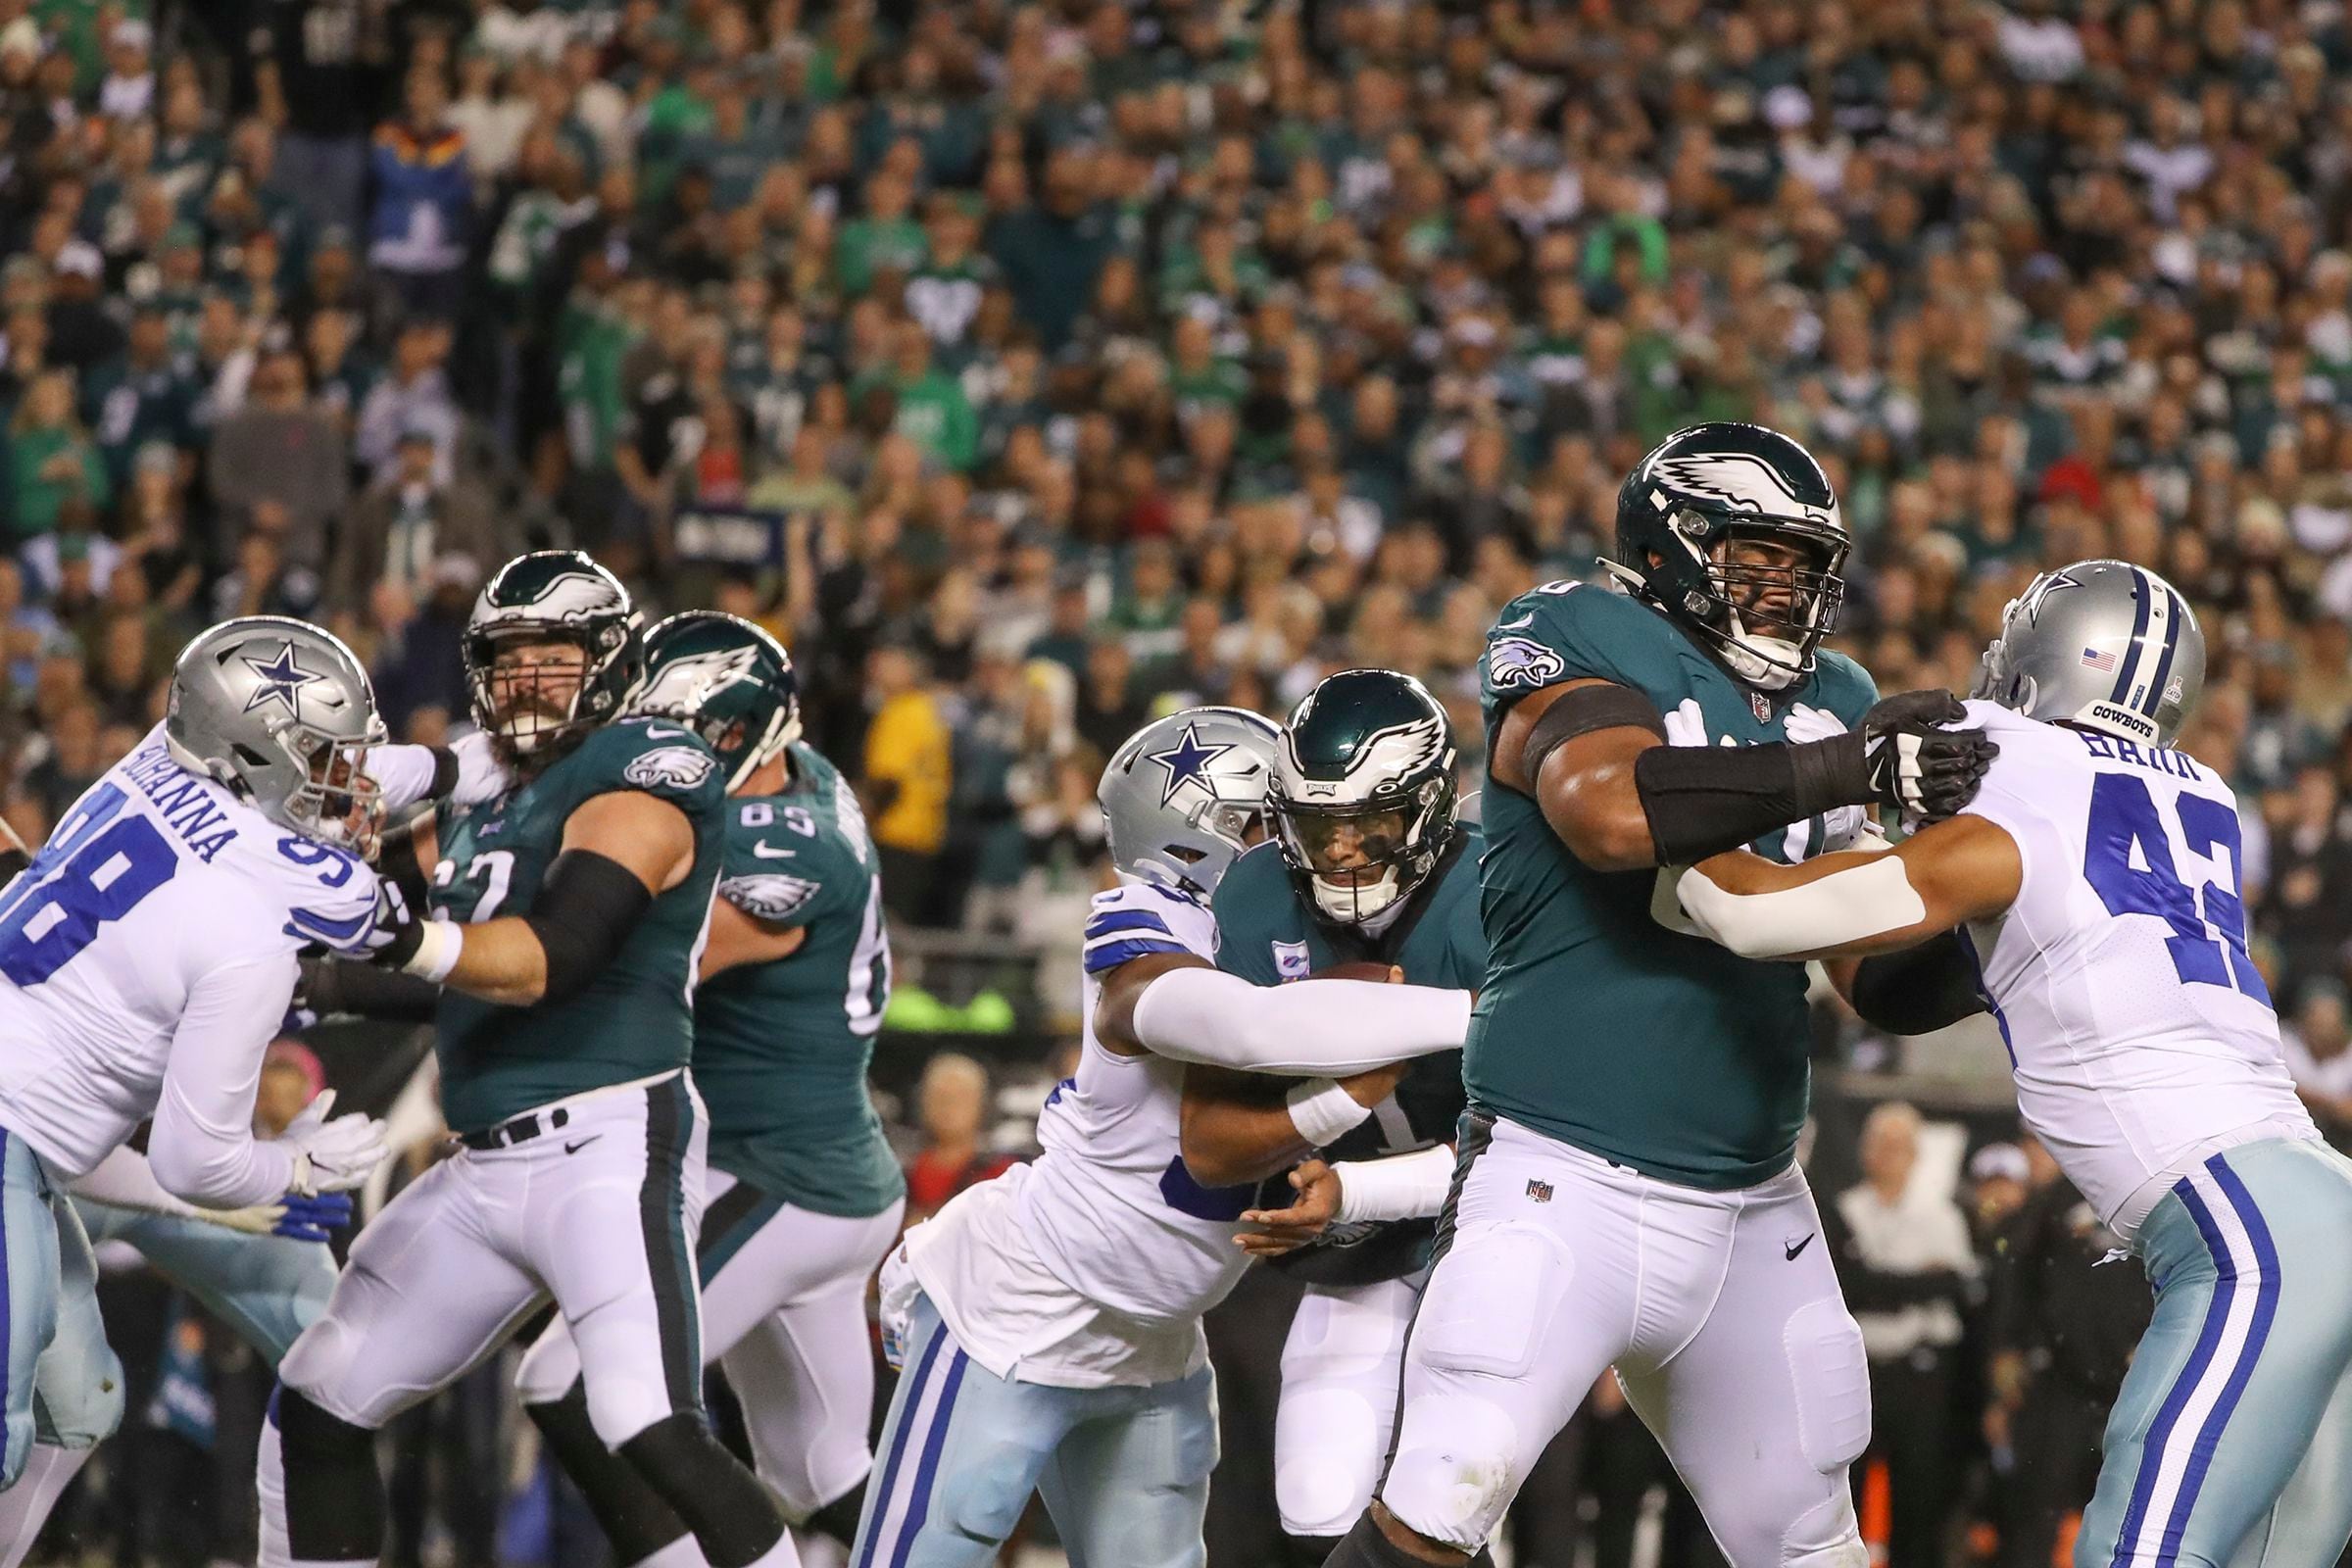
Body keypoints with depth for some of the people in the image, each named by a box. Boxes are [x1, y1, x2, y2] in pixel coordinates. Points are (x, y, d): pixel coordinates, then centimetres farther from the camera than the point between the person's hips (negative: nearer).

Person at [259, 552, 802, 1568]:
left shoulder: (644, 776, -7)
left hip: (610, 1145, -9)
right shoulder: (481, 799, 19)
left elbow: (555, 956, -20)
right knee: (317, 1409, 12)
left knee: (653, 1433, -24)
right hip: (485, 1167, 9)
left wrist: (417, 939, -34)